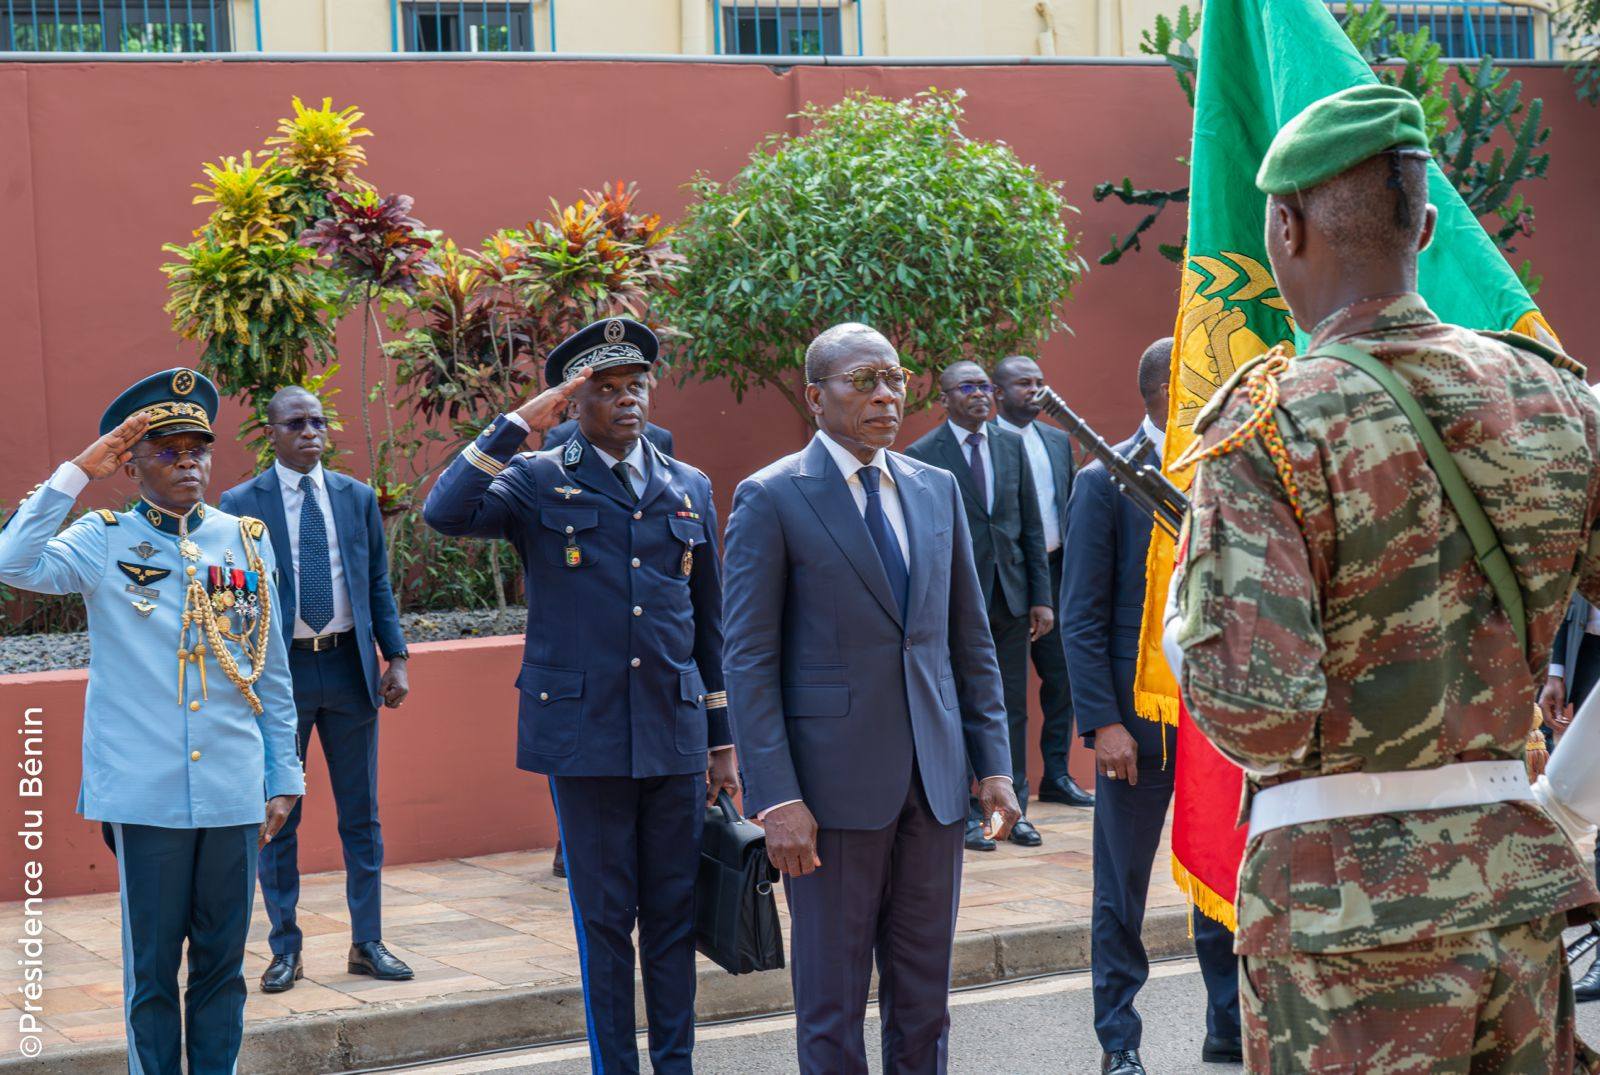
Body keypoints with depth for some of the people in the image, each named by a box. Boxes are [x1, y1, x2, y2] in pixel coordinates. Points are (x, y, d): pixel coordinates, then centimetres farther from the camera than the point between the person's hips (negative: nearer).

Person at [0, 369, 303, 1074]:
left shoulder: (247, 540, 8)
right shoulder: (103, 541, 1)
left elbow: (271, 673, 12)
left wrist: (284, 777, 11)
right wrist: (78, 473, -16)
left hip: (235, 794, 3)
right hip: (145, 795, -2)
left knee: (222, 963, 9)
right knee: (151, 967, 5)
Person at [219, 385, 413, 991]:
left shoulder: (358, 498, 8)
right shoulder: (240, 504, -2)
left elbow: (379, 584, 12)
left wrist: (396, 657, 2)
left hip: (349, 666, 3)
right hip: (279, 670, -3)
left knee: (361, 813, 8)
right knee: (278, 818, 4)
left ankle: (367, 943, 17)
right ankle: (285, 950, 13)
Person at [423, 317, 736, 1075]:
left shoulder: (690, 489, 11)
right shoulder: (539, 482, 0)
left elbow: (710, 622, 15)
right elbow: (445, 513, -19)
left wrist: (722, 741, 13)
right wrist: (518, 426, -18)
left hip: (675, 735, 3)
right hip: (584, 735, -3)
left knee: (674, 914, 8)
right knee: (604, 918, 4)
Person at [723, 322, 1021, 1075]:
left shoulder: (937, 491, 11)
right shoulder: (771, 498, -5)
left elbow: (971, 640, 14)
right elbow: (749, 661, -8)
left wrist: (994, 761, 6)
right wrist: (776, 798, -15)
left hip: (932, 780, 5)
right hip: (832, 785, -5)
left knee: (924, 998, 11)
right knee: (832, 1002, 3)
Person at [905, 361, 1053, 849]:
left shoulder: (1012, 445, 7)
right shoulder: (922, 455, -6)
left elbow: (1032, 525, 8)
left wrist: (1042, 596, 3)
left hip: (1011, 596, 4)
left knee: (1013, 708, 9)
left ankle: (1012, 809, 18)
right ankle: (968, 814, 14)